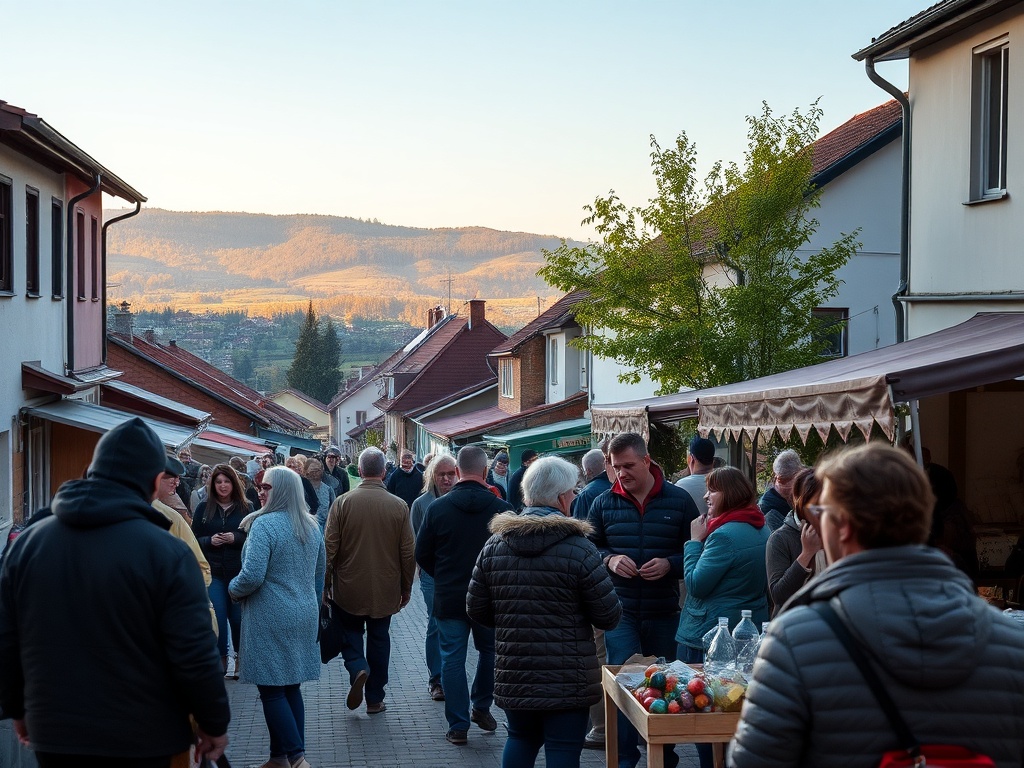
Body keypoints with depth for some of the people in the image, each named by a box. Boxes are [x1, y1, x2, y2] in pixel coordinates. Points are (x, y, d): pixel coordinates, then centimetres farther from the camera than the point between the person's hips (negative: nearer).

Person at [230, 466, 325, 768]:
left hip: (270, 618, -8)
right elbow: (320, 572, 18)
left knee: (271, 689, -3)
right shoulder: (311, 526, 10)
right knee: (290, 686, 13)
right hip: (304, 616, 8)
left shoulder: (264, 525, -16)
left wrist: (233, 589, -2)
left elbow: (252, 576, -22)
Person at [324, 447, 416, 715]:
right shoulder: (399, 506, -8)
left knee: (351, 632, 17)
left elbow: (329, 547, -8)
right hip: (385, 590, 1)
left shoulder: (343, 502, -11)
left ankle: (357, 668, -11)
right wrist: (406, 587, 10)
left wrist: (326, 582, 5)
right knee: (379, 638, 14)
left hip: (349, 589, -1)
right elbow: (408, 552, -3)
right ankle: (375, 700, 19)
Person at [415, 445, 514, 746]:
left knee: (453, 658, 6)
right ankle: (481, 708, 30)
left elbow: (422, 555, 0)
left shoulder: (438, 507, -8)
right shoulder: (502, 509, -11)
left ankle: (458, 726, 6)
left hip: (449, 597, 0)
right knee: (489, 652, 21)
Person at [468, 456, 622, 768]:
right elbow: (609, 616, -11)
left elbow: (476, 610, 4)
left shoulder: (494, 545, 0)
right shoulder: (579, 548, -13)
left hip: (513, 678, 5)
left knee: (521, 738, 23)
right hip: (568, 680, -4)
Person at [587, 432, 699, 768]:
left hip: (664, 613, 0)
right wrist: (609, 560, -12)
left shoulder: (679, 500, -2)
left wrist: (669, 564, -17)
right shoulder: (604, 503, 1)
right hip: (620, 612, 0)